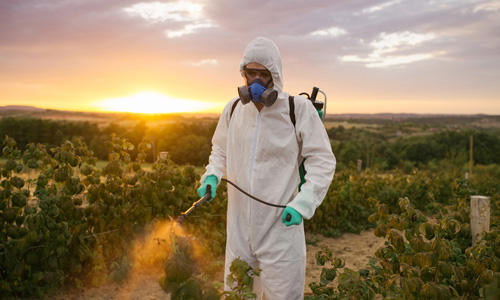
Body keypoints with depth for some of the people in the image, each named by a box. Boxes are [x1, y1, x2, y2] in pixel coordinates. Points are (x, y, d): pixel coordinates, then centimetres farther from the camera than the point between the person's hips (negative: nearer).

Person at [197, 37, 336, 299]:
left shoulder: (299, 109, -9)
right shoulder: (233, 109, 5)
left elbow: (323, 161, -7)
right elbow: (221, 150, 21)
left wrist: (303, 203, -18)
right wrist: (212, 175, 0)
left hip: (281, 226, -4)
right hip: (240, 227, 5)